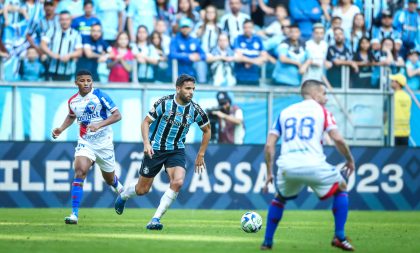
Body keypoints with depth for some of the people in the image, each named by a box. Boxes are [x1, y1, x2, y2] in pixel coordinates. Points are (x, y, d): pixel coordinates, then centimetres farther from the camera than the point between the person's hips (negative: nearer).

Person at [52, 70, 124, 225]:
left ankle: (118, 186, 55)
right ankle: (74, 214, -23)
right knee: (79, 172, -21)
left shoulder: (99, 95, -14)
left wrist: (99, 125, -28)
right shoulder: (73, 101, 1)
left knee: (109, 179, 14)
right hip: (85, 142, 2)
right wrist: (61, 129, 8)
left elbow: (117, 115, -16)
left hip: (104, 143, -2)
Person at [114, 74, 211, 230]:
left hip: (177, 151, 2)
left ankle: (156, 219, -16)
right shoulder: (164, 103, -15)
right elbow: (146, 122, -7)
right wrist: (146, 143, -21)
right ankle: (123, 196, 44)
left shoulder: (195, 110, -7)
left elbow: (207, 130, 10)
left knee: (178, 182, -26)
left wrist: (201, 156, 9)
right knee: (142, 190, 7)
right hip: (155, 149, -2)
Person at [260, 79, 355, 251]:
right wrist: (350, 159, 12)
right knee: (341, 188, 21)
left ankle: (267, 242, 25)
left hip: (287, 167, 3)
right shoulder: (321, 111, 11)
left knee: (280, 198, 32)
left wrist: (269, 172, 20)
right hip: (313, 166, -3)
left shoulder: (285, 113, 21)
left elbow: (269, 145, 14)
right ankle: (339, 237, 11)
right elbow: (337, 139, -2)